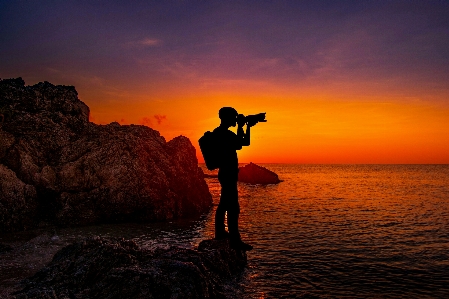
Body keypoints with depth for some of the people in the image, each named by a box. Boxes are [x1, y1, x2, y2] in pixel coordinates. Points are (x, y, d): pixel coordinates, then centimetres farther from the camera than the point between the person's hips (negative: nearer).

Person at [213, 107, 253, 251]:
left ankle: (220, 232, 30)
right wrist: (241, 126, -16)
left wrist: (247, 127, 11)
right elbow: (240, 144, -25)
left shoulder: (221, 133, 16)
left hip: (226, 173, 11)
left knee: (224, 203, 18)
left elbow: (245, 142, 18)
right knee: (233, 207, -10)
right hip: (229, 174, -11)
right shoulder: (223, 133, -15)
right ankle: (235, 240, -9)